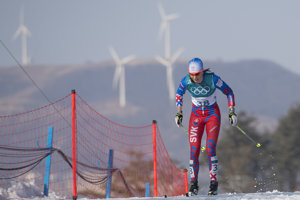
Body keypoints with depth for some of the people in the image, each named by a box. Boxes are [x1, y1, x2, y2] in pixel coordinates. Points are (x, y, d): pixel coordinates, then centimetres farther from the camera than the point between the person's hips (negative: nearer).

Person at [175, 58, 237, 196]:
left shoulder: (212, 79, -21)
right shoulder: (186, 81, -14)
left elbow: (229, 92, -6)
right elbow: (179, 95, 8)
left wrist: (232, 112, -10)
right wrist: (179, 113, 2)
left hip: (212, 114, -2)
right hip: (196, 115, 2)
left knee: (210, 148, -17)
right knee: (194, 150, -8)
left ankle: (213, 183, -10)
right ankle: (194, 185, 0)